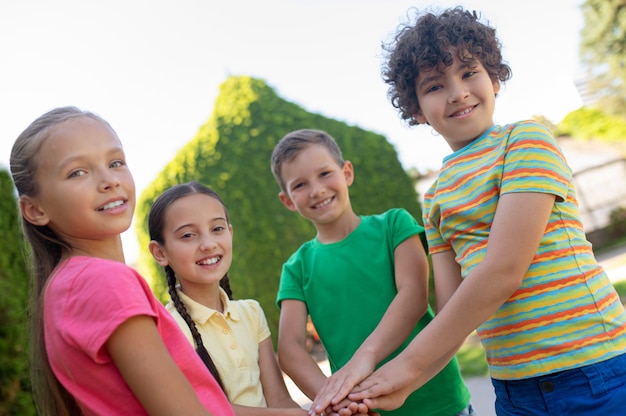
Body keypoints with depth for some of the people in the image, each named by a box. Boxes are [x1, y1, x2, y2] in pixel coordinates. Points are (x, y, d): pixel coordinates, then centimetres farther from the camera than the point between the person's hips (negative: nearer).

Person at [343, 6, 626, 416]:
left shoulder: (526, 139, -9)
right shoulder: (436, 201, 10)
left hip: (593, 378, -5)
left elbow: (503, 272, -19)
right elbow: (451, 311, 3)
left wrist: (409, 364, -15)